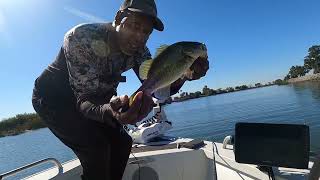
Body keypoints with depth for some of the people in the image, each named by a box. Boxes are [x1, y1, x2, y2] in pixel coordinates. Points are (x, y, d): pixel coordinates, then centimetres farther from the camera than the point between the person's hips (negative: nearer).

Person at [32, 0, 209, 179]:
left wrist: (185, 74, -36)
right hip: (52, 97, -5)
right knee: (95, 147, -22)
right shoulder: (82, 37, -31)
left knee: (122, 142, 0)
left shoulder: (138, 50, -13)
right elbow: (84, 99, -34)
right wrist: (110, 111, -56)